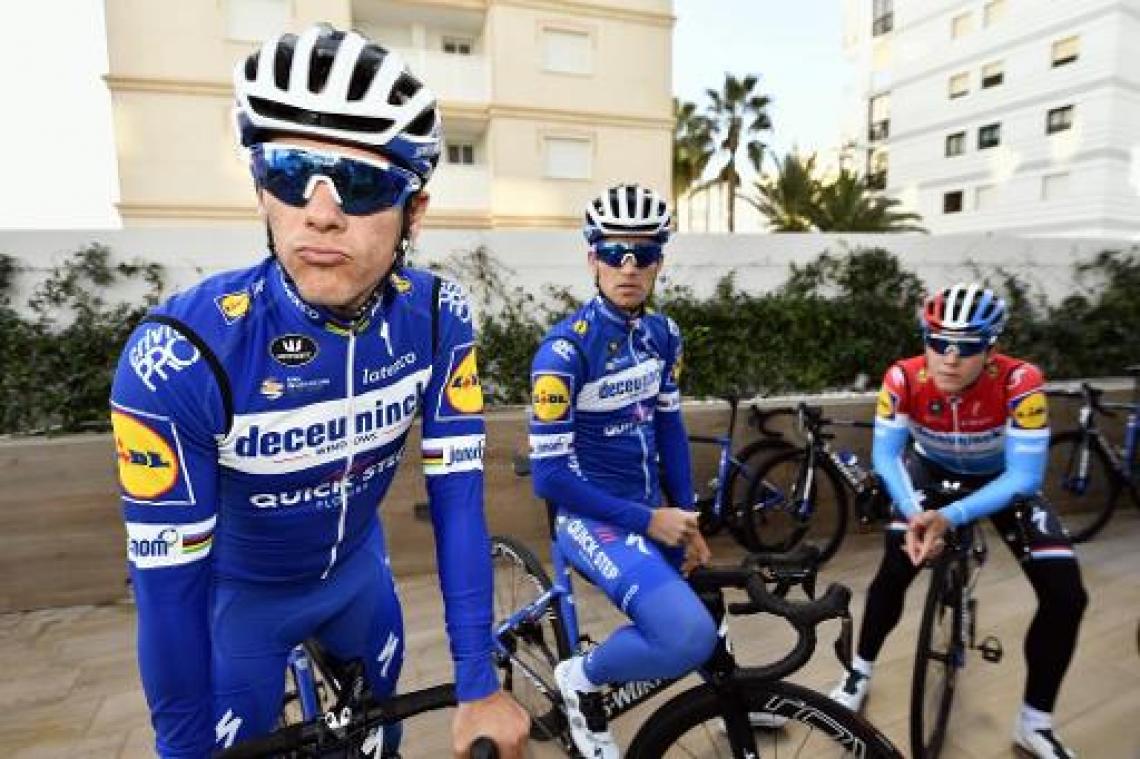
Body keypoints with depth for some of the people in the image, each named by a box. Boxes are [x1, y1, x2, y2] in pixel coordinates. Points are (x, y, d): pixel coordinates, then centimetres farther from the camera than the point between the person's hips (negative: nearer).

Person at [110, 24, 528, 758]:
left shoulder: (438, 320, -25)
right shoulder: (181, 358, -32)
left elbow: (458, 497, -22)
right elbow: (169, 584, -23)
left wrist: (479, 685, -20)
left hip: (358, 567, 3)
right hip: (240, 590, -2)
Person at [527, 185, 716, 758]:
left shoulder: (662, 334, 1)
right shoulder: (565, 348, -20)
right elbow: (549, 476, -20)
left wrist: (686, 521, 6)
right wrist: (648, 521, -17)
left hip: (654, 510, 7)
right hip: (594, 517, -7)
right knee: (690, 638, -25)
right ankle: (582, 679, 5)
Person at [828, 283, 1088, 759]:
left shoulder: (1020, 381, -34)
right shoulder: (903, 379, -31)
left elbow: (1024, 477, -32)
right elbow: (885, 455, -23)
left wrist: (950, 518, -44)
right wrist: (914, 514, -39)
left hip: (1000, 478, 0)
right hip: (932, 470, 0)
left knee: (1067, 595, -9)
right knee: (893, 571, -13)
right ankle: (860, 674, 13)